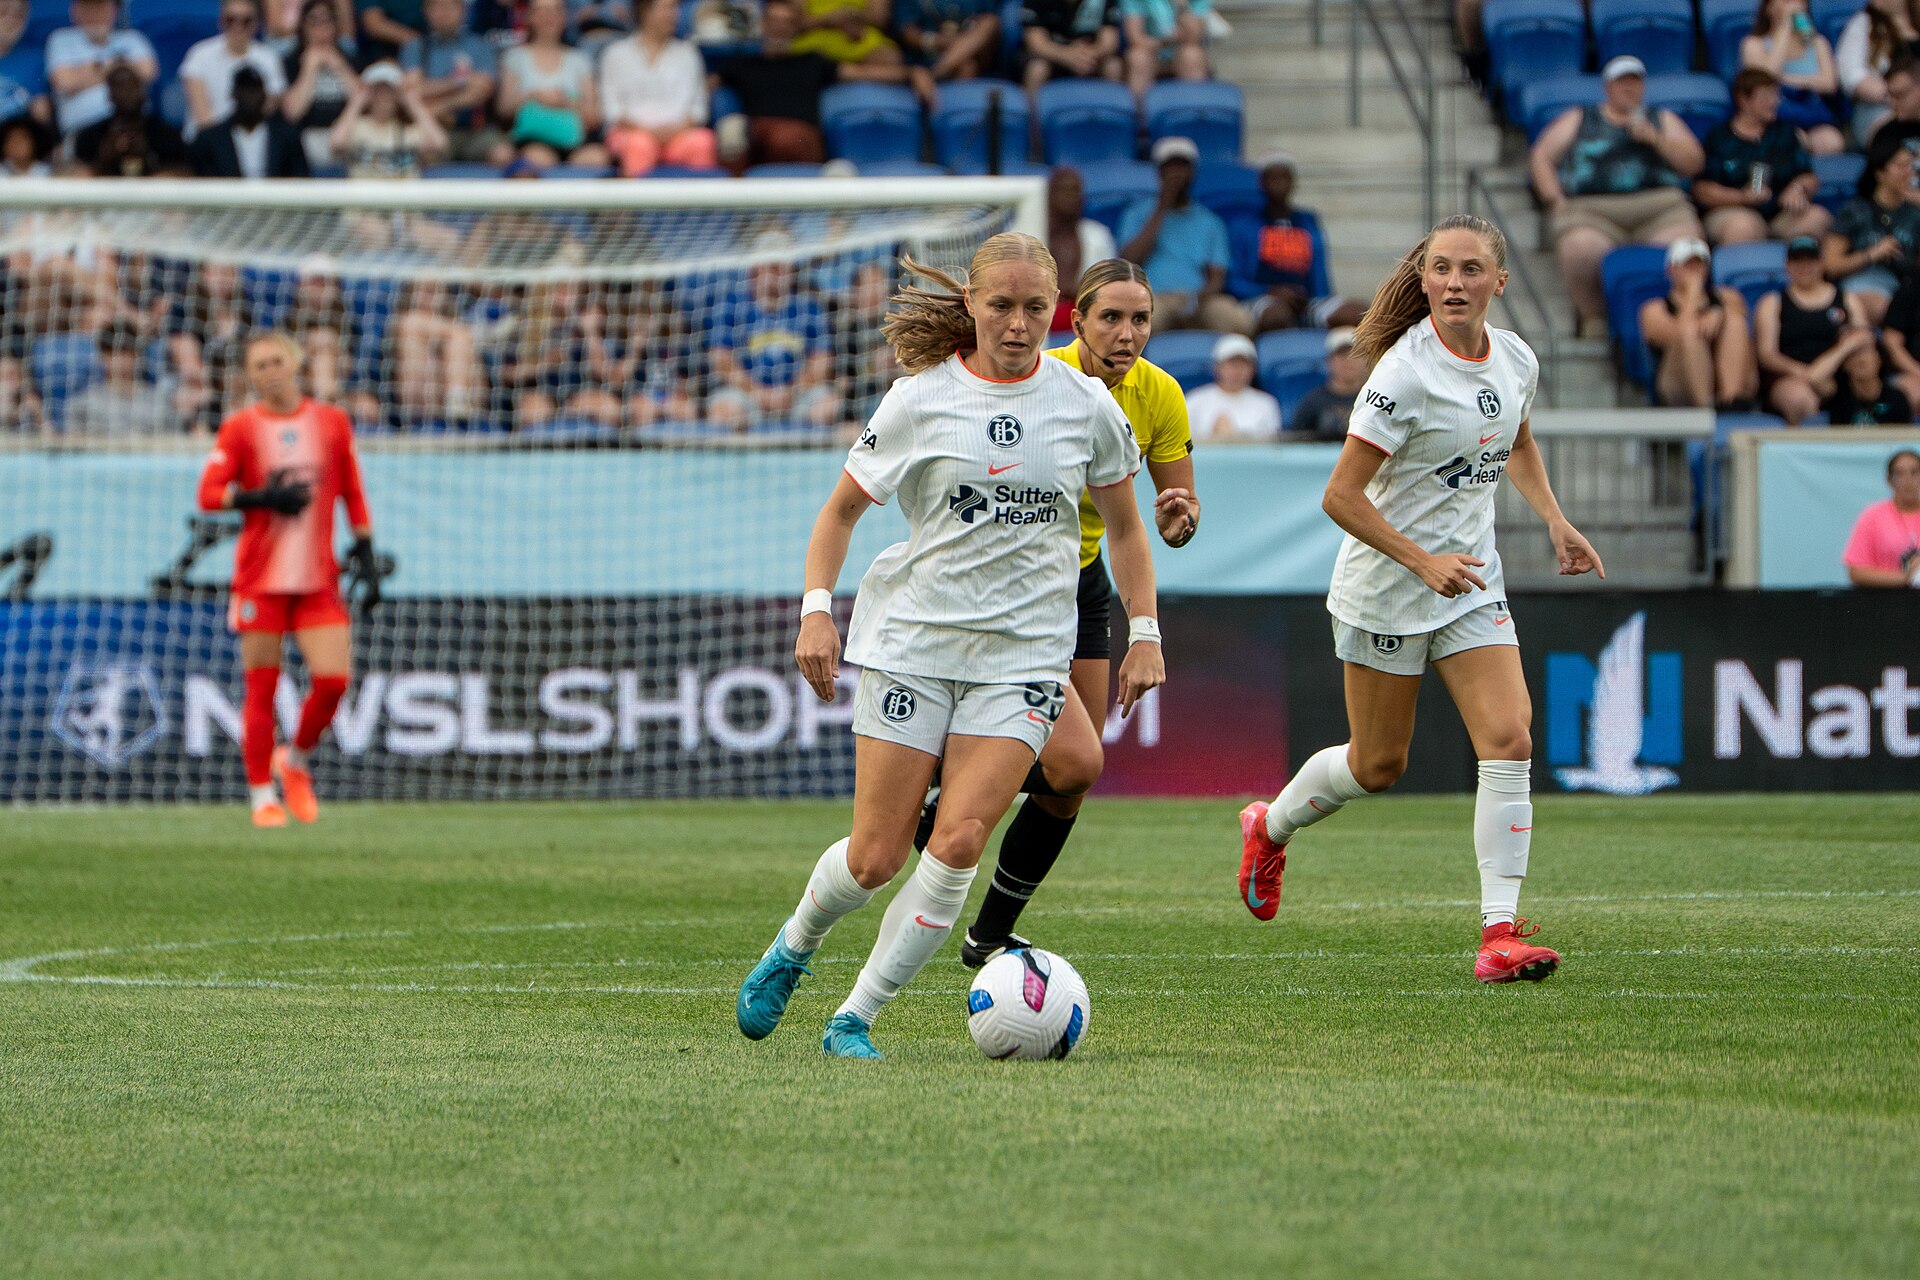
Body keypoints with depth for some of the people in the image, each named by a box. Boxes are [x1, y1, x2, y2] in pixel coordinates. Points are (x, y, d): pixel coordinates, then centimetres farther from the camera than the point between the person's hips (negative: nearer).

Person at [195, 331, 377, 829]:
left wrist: (364, 548, 7)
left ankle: (294, 760, 16)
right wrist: (264, 498, -17)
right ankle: (262, 795, 6)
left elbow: (351, 492, 16)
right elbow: (209, 494, -4)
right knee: (261, 689, -2)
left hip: (319, 579, 2)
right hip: (260, 578, -2)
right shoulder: (241, 428, 1)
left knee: (333, 679, -10)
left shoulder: (331, 423, 9)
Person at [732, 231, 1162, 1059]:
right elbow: (842, 510, 7)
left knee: (959, 843, -16)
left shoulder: (1086, 405, 3)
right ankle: (793, 947, 30)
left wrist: (1144, 633, 8)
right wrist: (816, 609, -6)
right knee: (876, 857, -2)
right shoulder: (919, 400, -2)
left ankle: (857, 1017, -3)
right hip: (913, 638, -1)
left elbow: (1124, 525, 16)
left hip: (1023, 654, 1)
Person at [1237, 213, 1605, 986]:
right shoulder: (1405, 374, -21)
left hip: (1470, 583, 5)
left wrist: (1554, 520, 10)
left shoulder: (1516, 361, 0)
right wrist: (1422, 561, -27)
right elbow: (1341, 497, -20)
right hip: (1386, 590, -5)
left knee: (1509, 739, -13)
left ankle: (1500, 934, -13)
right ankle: (1270, 827, 39)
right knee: (1378, 766, 8)